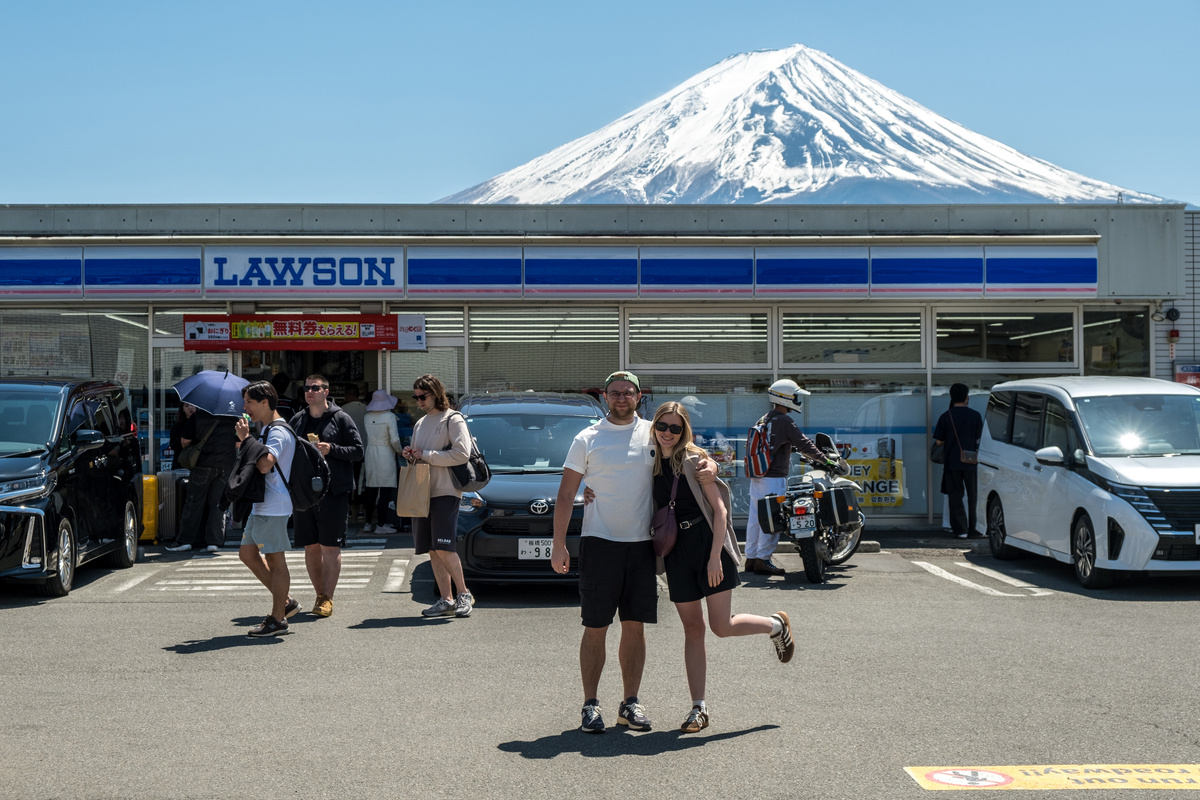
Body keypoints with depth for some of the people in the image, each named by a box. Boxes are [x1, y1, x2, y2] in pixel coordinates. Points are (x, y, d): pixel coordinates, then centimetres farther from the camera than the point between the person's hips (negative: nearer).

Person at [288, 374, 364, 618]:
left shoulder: (341, 418, 0)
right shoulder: (297, 420, 13)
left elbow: (358, 451, -3)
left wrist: (331, 449, -15)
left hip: (334, 491, -5)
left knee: (330, 547, -5)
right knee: (311, 548, 7)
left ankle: (327, 598, 0)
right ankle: (320, 595, 17)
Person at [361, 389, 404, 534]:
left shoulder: (367, 417, 6)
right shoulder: (390, 417, -9)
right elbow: (394, 440, -11)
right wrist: (400, 451, 5)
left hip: (370, 454, 5)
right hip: (386, 455, -5)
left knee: (371, 490, 11)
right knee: (385, 490, -2)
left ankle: (368, 523, 16)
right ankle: (381, 524, -3)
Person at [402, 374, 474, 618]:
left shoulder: (453, 420, -2)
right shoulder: (420, 424, 22)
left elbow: (462, 453, -15)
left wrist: (425, 455, -11)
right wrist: (410, 456, 6)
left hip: (445, 492, -7)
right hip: (422, 493, 7)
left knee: (444, 548, -13)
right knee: (433, 551, 4)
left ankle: (464, 594, 0)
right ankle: (446, 600, 8)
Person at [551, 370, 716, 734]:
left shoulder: (655, 434, 8)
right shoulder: (587, 439, 3)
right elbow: (566, 494, 2)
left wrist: (709, 468, -8)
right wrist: (558, 544, -5)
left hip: (642, 544, 2)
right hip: (599, 542, -2)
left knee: (635, 626, 7)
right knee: (595, 628, 0)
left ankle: (631, 702, 18)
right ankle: (591, 705, 9)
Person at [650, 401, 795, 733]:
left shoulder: (694, 460, -6)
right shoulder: (650, 464, 8)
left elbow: (719, 508, -8)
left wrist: (715, 556, -16)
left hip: (708, 544, -4)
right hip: (676, 551, 4)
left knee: (722, 626, -6)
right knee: (692, 629, 5)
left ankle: (776, 625, 23)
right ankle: (698, 709, 9)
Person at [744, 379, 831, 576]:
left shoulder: (765, 419, 14)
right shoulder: (785, 421, -13)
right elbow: (804, 444, -15)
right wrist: (824, 460, -7)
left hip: (757, 476, 9)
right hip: (774, 478, -9)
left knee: (755, 518, 10)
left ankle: (751, 558, 15)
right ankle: (763, 560, -5)